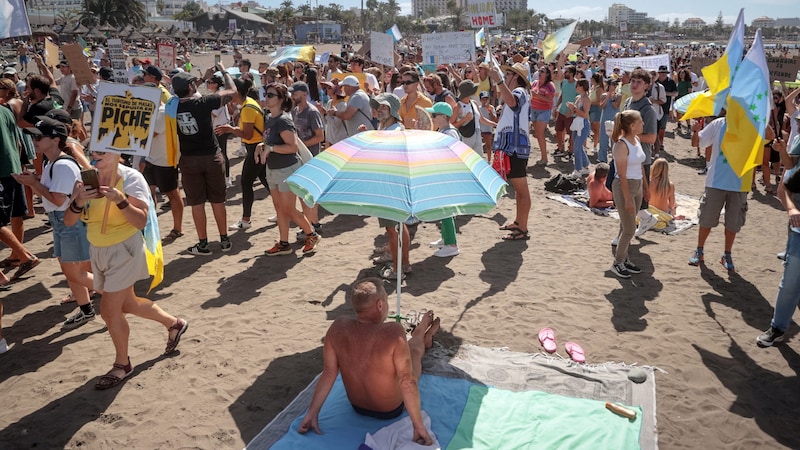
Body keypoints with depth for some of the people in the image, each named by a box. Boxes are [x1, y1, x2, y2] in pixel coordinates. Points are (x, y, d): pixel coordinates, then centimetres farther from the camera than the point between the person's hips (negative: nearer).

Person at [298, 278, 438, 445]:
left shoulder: (338, 328, -23)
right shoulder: (394, 332, -35)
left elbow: (328, 373, -15)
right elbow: (407, 382, -31)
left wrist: (312, 413, -6)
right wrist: (419, 426, -21)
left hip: (357, 407, 4)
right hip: (392, 410, -3)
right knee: (414, 350, 21)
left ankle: (422, 334, 56)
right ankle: (422, 338, 54)